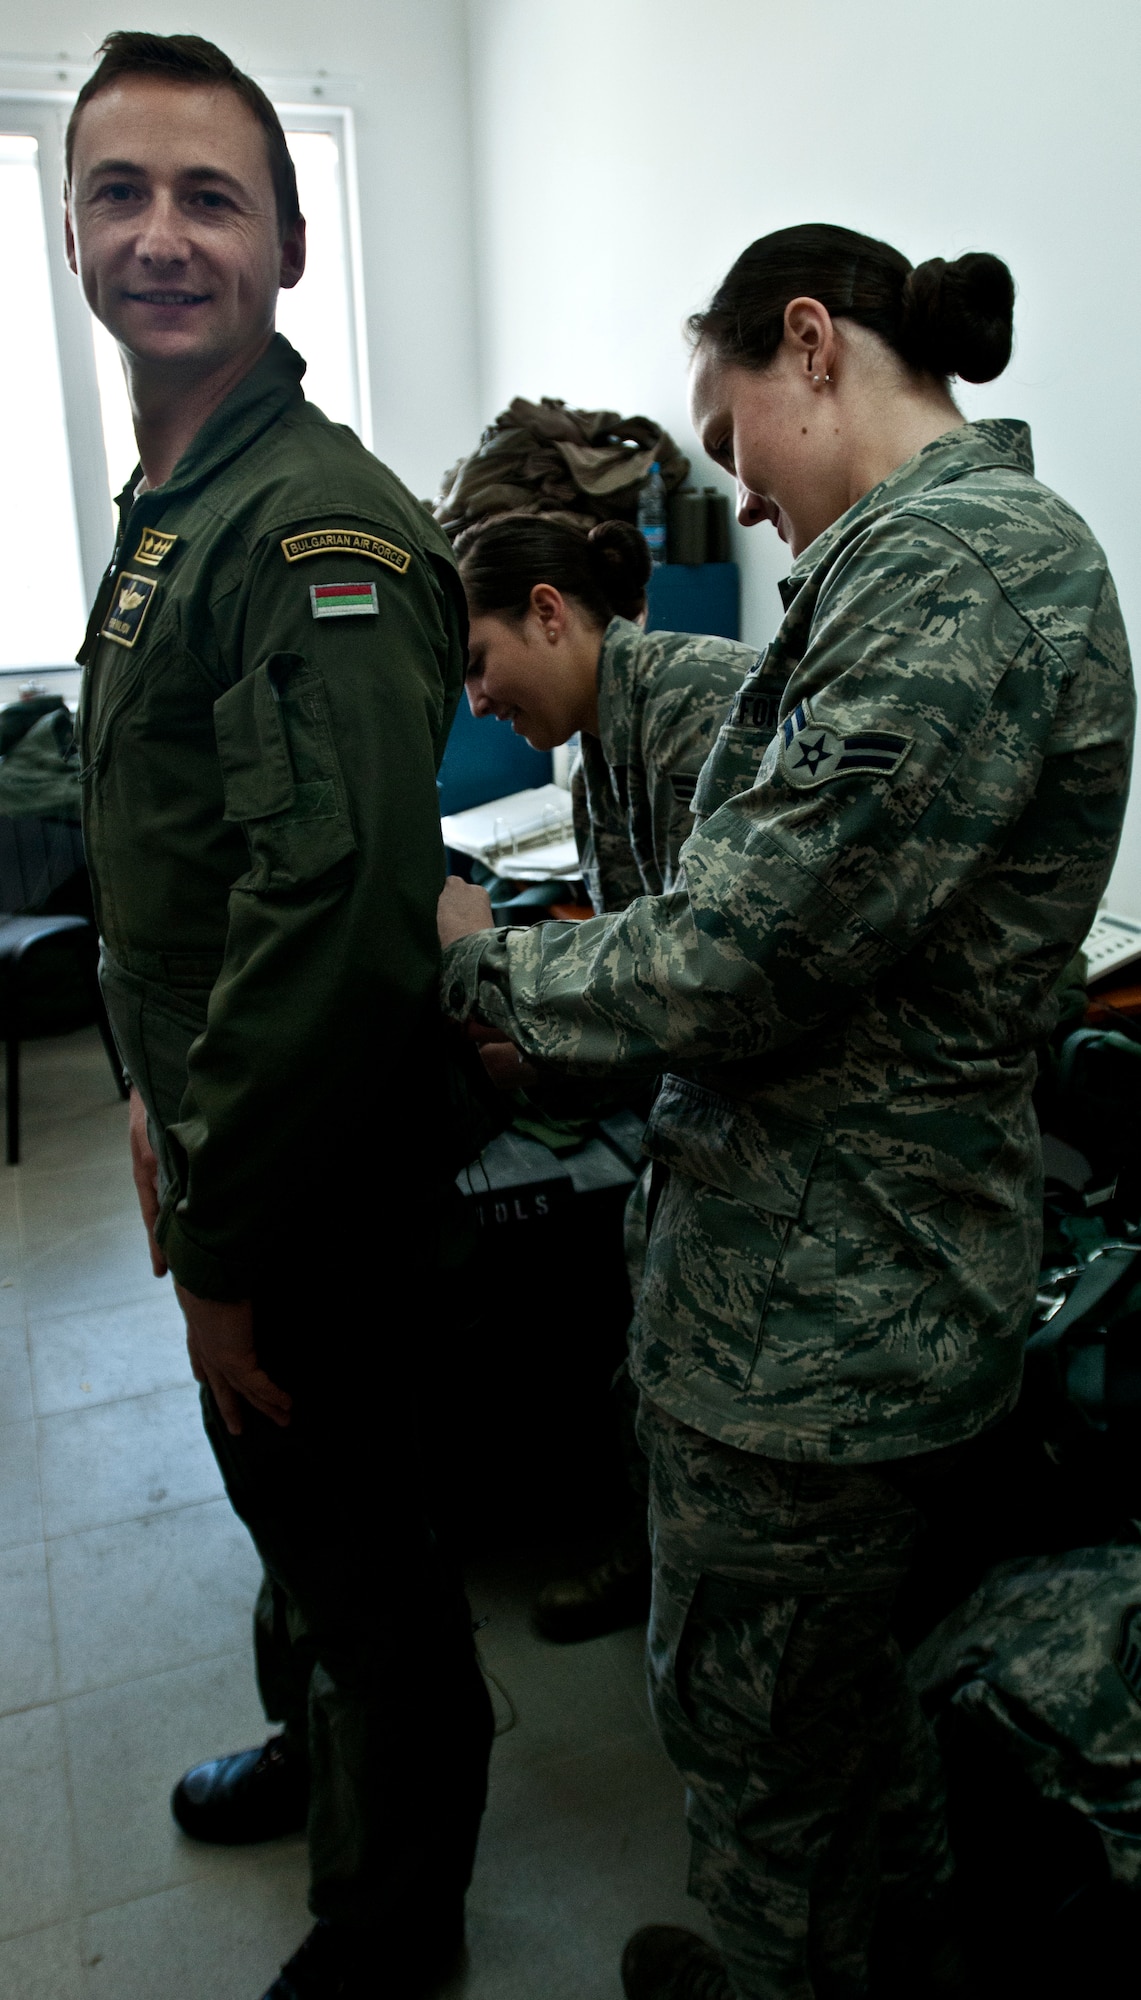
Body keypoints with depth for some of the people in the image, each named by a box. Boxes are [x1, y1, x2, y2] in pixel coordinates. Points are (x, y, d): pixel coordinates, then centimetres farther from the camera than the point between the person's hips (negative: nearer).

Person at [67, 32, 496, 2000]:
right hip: (231, 1149, 9)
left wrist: (226, 1249, -21)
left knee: (353, 1536, 11)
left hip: (330, 1190, -9)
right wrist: (164, 1101, 15)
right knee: (288, 1506, 27)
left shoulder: (315, 527, -21)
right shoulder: (163, 511, 12)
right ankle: (311, 1744, 54)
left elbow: (339, 921, -29)